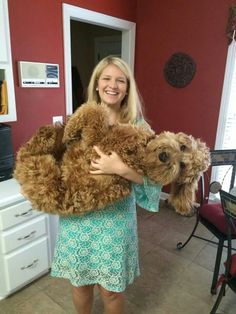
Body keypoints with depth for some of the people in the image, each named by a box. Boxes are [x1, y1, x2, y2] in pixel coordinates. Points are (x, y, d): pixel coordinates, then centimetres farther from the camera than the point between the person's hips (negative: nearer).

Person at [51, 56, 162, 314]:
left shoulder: (137, 126, -6)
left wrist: (120, 168, -26)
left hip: (114, 217, -2)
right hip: (77, 215, 3)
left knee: (111, 289, 13)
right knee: (79, 282, 20)